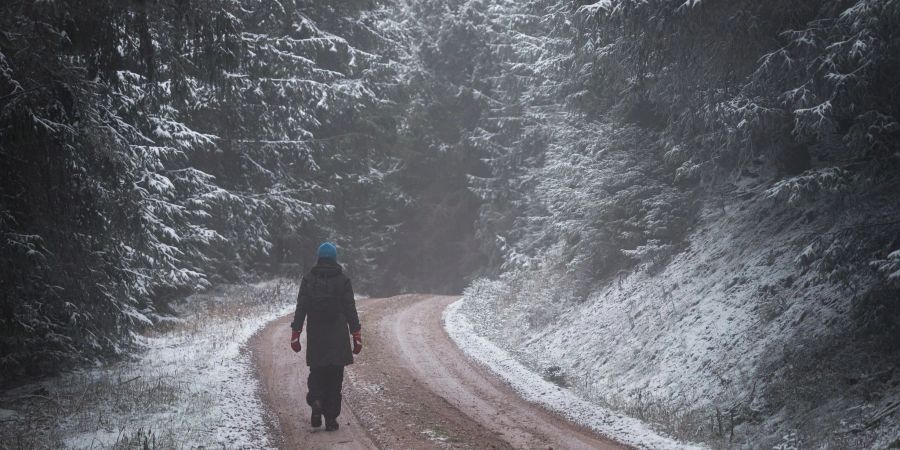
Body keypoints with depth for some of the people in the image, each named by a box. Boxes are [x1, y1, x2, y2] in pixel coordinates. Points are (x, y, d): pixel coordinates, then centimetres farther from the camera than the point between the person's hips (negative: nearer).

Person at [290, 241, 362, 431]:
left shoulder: (308, 279, 2)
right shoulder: (343, 280, -2)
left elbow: (300, 309, -1)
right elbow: (350, 309, -2)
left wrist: (296, 332, 2)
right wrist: (356, 335, 2)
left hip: (315, 337, 1)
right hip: (338, 337, -1)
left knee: (316, 373, 16)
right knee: (334, 377, 6)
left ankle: (316, 401, -11)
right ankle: (331, 417, 3)